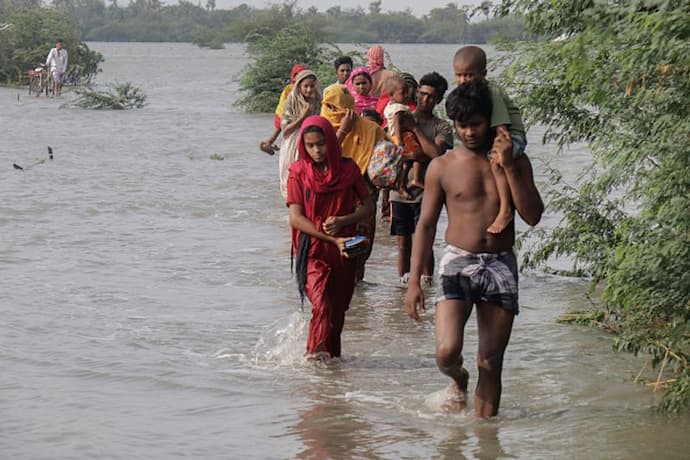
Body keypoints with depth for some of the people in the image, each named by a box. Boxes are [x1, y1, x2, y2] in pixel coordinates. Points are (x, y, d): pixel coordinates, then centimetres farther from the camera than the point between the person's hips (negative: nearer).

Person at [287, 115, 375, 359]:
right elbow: (296, 218, -7)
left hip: (344, 250, 3)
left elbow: (368, 206, 8)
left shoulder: (348, 169, 4)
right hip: (313, 249, -3)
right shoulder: (299, 172, -2)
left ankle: (332, 355, 20)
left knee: (338, 308, 8)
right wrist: (332, 239, -16)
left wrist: (343, 221, -12)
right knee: (321, 302, -21)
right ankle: (316, 351, -19)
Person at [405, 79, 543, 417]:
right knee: (446, 352, -16)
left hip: (501, 265, 1)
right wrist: (414, 281, -2)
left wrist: (509, 167, -14)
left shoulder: (515, 162, 6)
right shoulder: (442, 167, 3)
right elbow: (426, 225, 5)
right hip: (458, 262, -1)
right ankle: (458, 379, 18)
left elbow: (533, 216, -5)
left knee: (491, 364, 3)